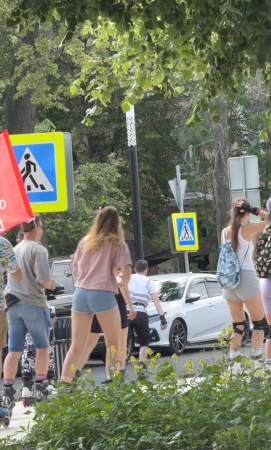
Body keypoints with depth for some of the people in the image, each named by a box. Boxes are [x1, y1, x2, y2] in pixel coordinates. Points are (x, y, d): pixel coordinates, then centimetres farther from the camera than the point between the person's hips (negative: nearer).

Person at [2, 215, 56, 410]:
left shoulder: (15, 250, 13)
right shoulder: (38, 250, -10)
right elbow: (43, 281, -17)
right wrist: (51, 284, 5)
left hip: (13, 304, 5)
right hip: (33, 304, -5)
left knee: (14, 350, 3)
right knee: (42, 347, 11)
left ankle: (8, 391, -4)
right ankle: (40, 387, 11)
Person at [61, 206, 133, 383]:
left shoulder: (85, 242, 14)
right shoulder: (118, 244, 2)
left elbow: (75, 270, 20)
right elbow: (126, 273, -9)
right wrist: (122, 286, 10)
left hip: (81, 293, 4)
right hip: (103, 295, -4)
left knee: (76, 346, 8)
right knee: (114, 344, 9)